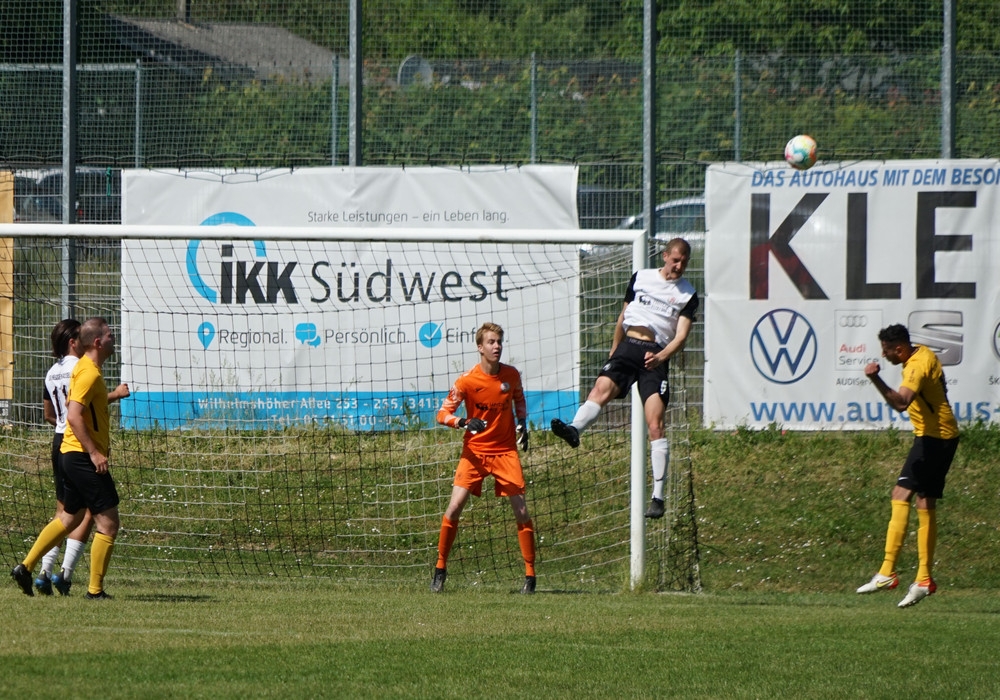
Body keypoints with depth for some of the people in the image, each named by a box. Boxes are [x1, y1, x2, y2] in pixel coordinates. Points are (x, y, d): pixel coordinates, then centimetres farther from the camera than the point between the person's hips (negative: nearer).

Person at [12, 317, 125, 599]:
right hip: (83, 456, -10)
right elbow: (74, 416, -25)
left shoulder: (84, 368, 14)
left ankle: (26, 567, 18)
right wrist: (94, 452, -26)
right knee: (108, 521, -6)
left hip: (72, 454, 10)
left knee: (70, 518, 19)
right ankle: (95, 590, -4)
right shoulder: (89, 373, -17)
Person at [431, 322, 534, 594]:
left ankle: (530, 574, 4)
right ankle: (440, 569, 2)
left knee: (521, 510, -6)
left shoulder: (512, 375, -2)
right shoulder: (467, 381, -12)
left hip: (505, 450, 2)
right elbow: (443, 413, -10)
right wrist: (463, 423, -29)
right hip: (474, 451, -2)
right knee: (455, 506, -13)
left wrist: (522, 425, 5)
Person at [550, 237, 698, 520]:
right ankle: (573, 430, -57)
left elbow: (681, 336, 1)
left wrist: (660, 356, -16)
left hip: (656, 356, -2)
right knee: (602, 387, -29)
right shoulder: (641, 277, 16)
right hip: (628, 346, 2)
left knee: (655, 424, -14)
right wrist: (614, 349, 28)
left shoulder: (688, 294, 9)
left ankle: (658, 497, -17)